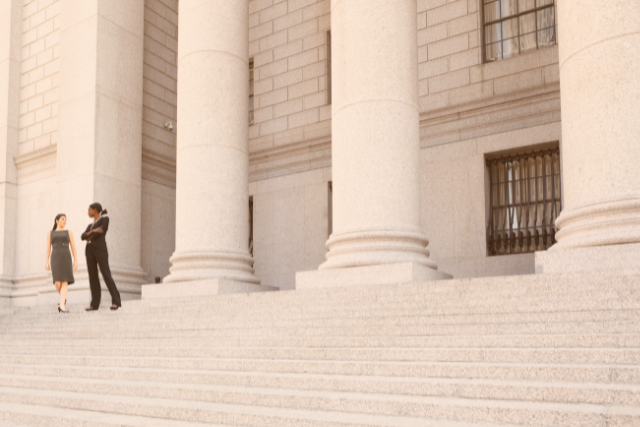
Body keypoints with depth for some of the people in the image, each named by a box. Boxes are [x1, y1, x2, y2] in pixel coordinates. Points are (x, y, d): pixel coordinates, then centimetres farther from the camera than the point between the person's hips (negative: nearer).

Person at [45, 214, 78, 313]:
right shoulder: (50, 233, 18)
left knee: (65, 282, -15)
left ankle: (62, 305, -21)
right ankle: (64, 299, 17)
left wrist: (76, 261, -2)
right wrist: (47, 262, 0)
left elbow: (73, 248, 9)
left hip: (66, 258, 0)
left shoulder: (69, 232, 16)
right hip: (55, 259, 0)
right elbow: (48, 248, 11)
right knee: (57, 283, -12)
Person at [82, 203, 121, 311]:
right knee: (93, 276, 0)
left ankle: (116, 301, -14)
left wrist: (89, 238, 7)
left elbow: (100, 232, -9)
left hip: (100, 249, -7)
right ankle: (95, 304, 0)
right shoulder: (90, 226, 27)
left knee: (106, 275, -14)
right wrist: (92, 231, -10)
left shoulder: (105, 219, 6)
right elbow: (83, 236, 9)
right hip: (90, 250, 7)